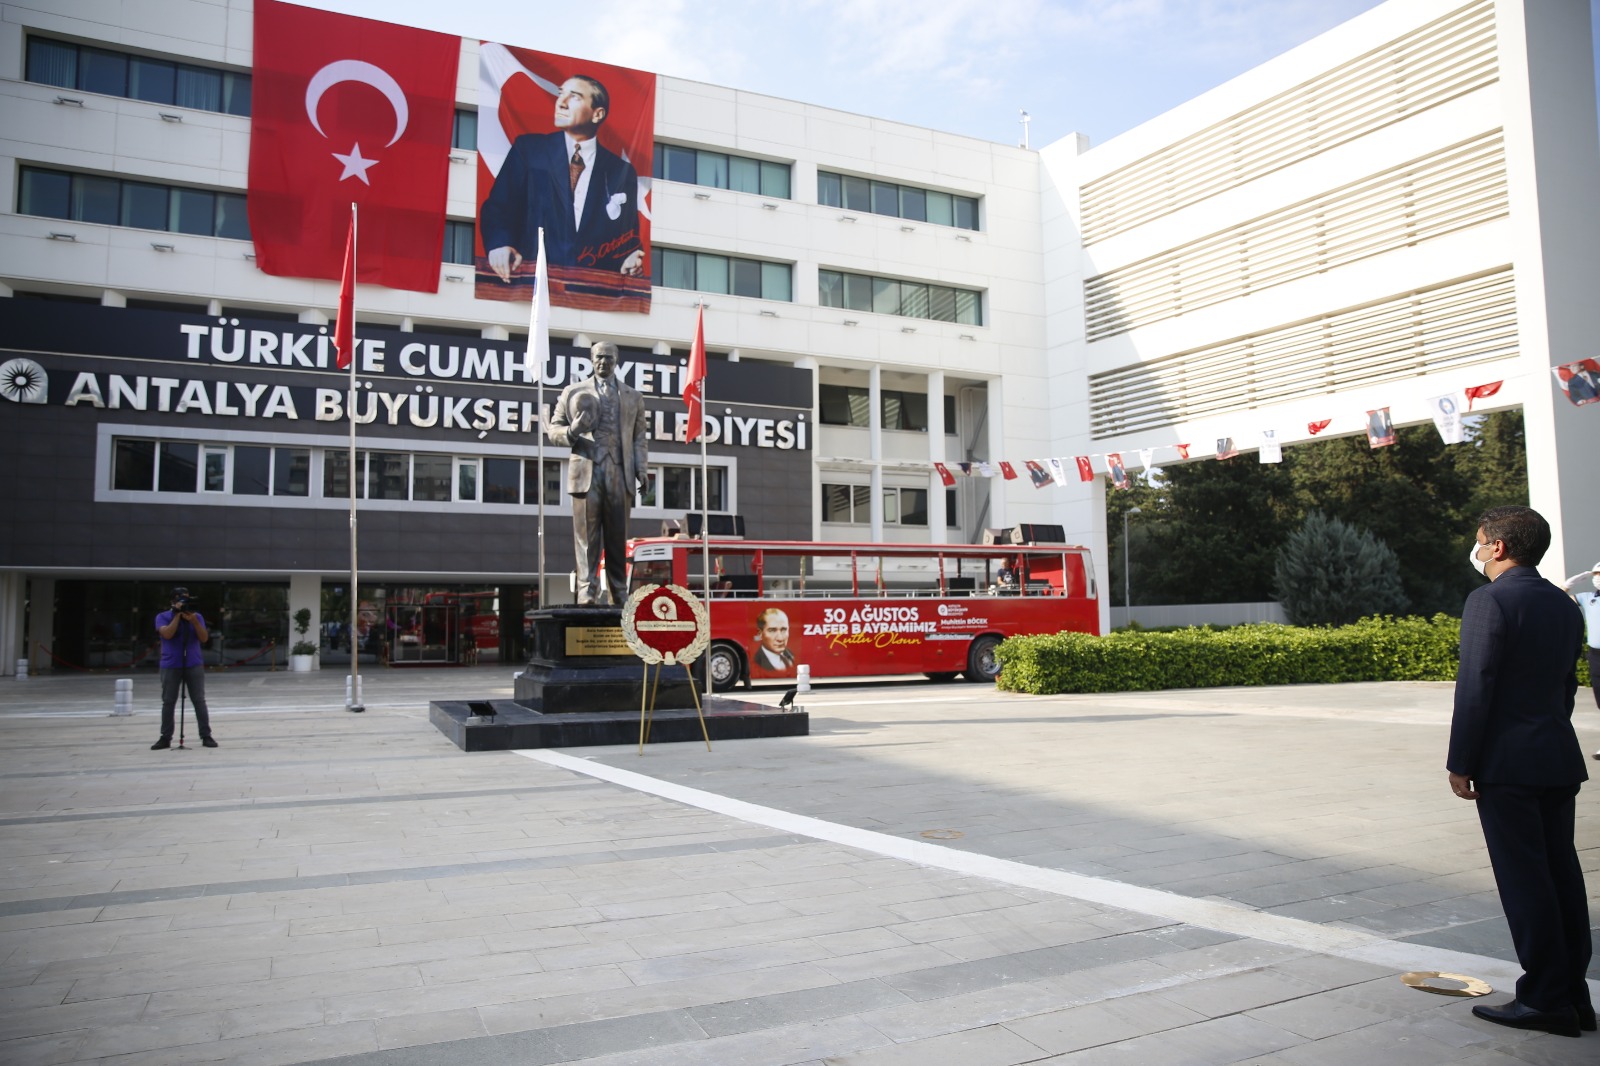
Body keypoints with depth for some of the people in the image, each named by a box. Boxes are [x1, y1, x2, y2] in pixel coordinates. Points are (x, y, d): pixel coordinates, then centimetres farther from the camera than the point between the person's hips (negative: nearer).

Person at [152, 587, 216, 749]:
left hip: (194, 665, 1)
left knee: (199, 700, 0)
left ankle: (206, 736, 2)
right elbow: (167, 634, -17)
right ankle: (165, 738, 9)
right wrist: (177, 615, -14)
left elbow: (204, 638, -4)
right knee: (168, 702, 3)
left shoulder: (197, 616, 6)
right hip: (171, 666, -1)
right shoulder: (163, 617, 1)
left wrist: (193, 620, -15)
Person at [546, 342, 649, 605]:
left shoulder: (633, 397, 19)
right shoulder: (573, 392, 15)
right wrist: (571, 432, -10)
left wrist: (642, 470, 2)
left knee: (618, 537, 2)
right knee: (587, 535, -5)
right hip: (586, 471, -1)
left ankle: (620, 595, 5)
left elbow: (640, 437, 15)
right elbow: (554, 429, 13)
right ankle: (587, 592, -5)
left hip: (620, 474, 1)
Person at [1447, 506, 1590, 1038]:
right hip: (1559, 759, 8)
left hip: (1507, 764, -8)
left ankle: (1546, 999, 5)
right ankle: (1573, 994, 20)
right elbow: (1566, 684, 17)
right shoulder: (1564, 604, 12)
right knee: (1561, 874, 12)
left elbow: (1475, 688, -17)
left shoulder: (1490, 600, -14)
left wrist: (1460, 763, -12)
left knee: (1524, 879, -1)